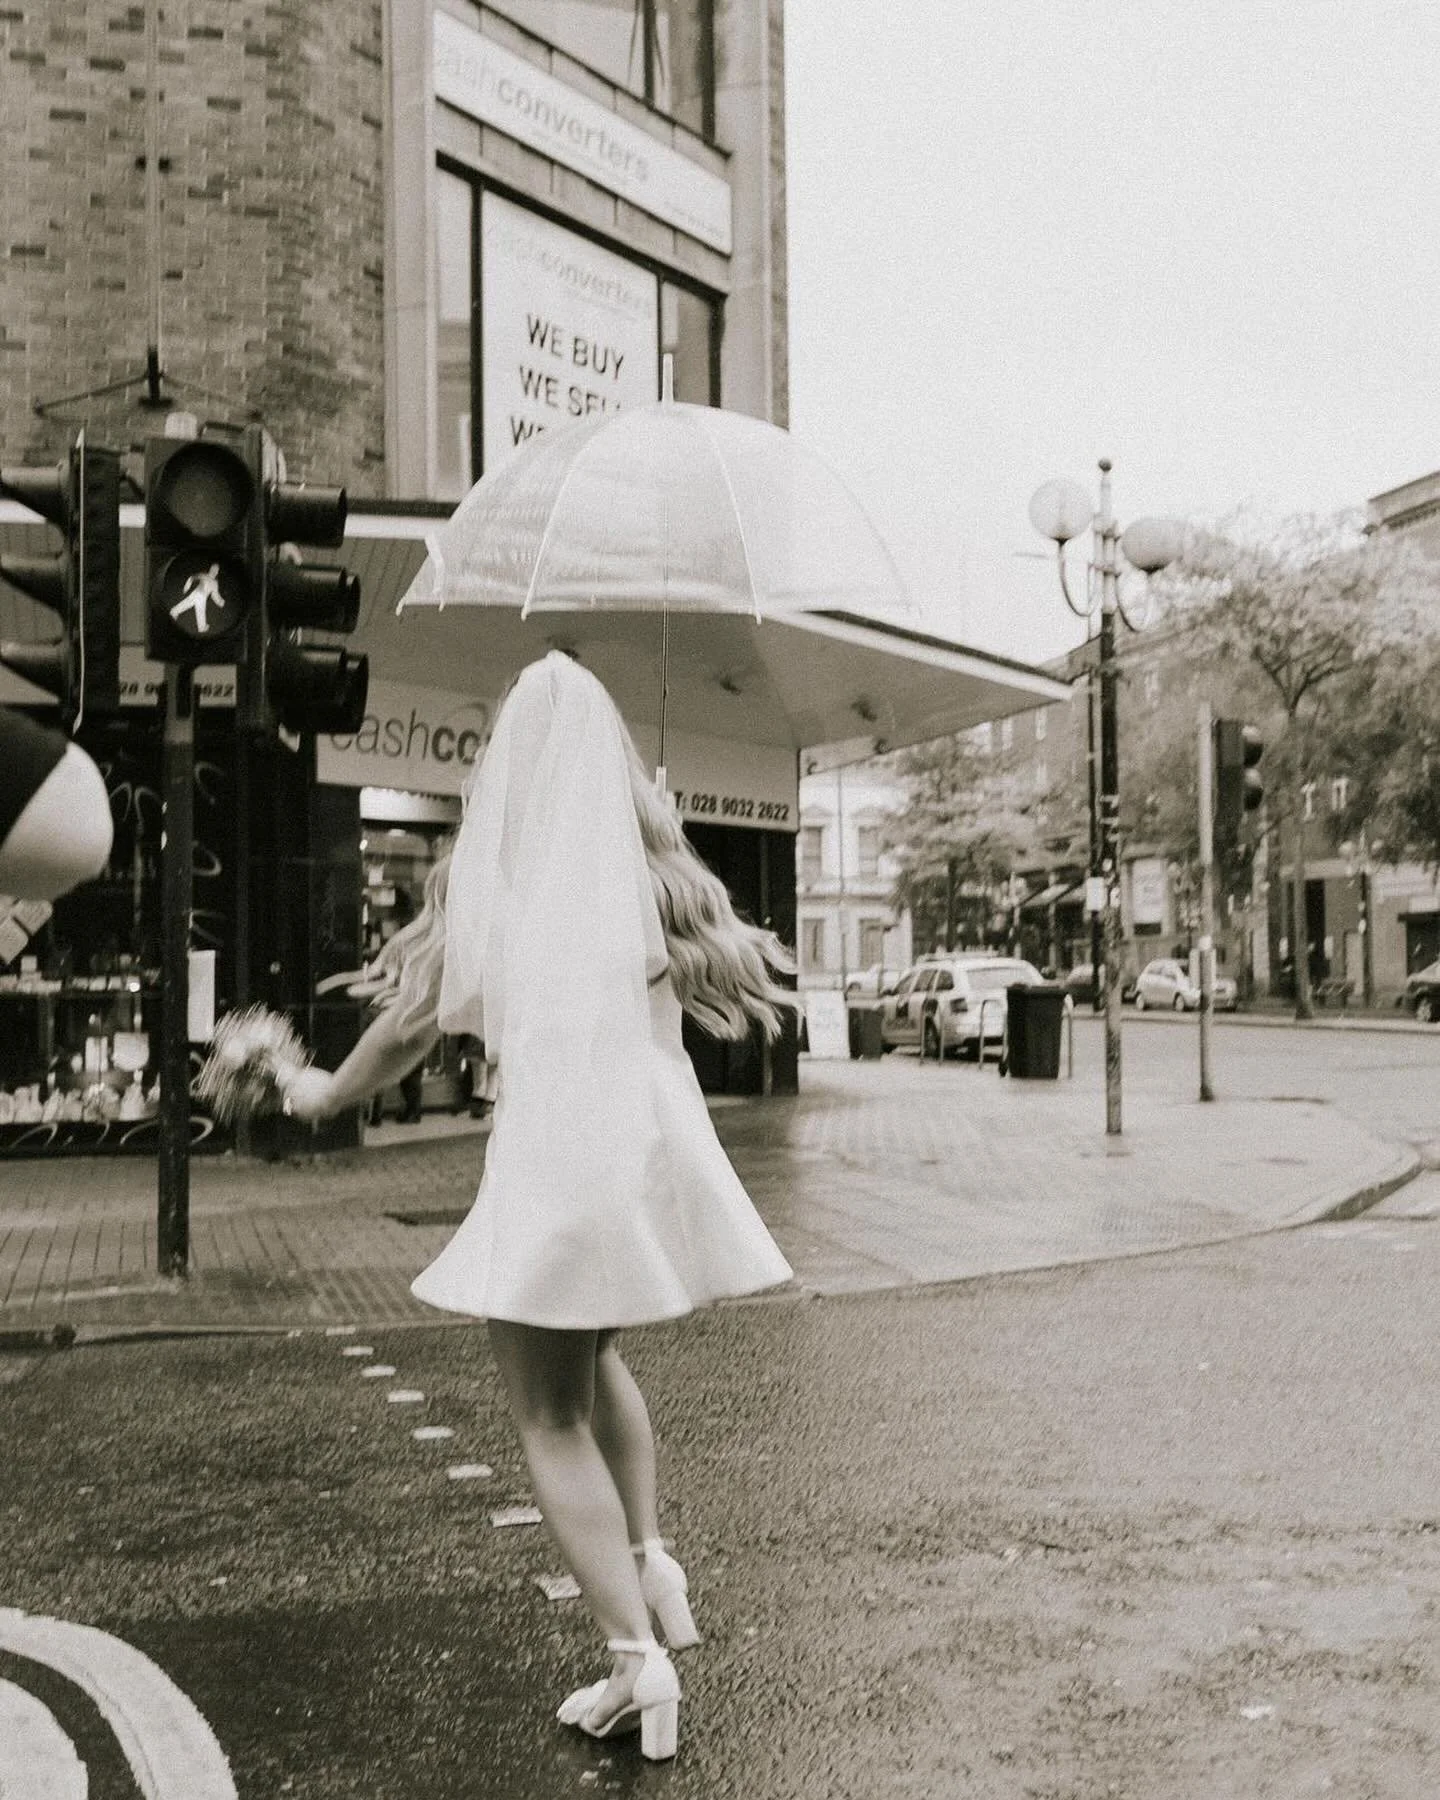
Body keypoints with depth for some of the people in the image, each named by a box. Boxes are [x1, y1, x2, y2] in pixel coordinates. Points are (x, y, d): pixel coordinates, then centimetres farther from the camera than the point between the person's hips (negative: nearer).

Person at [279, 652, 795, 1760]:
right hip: (652, 1141, 4)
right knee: (593, 1356, 28)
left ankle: (637, 1656, 0)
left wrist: (326, 1094, 24)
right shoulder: (653, 870, 6)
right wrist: (758, 962, 37)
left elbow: (412, 1023, 7)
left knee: (551, 1415, 6)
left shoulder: (484, 872, 0)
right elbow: (736, 992, 14)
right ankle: (650, 1562, 19)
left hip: (550, 1149, -4)